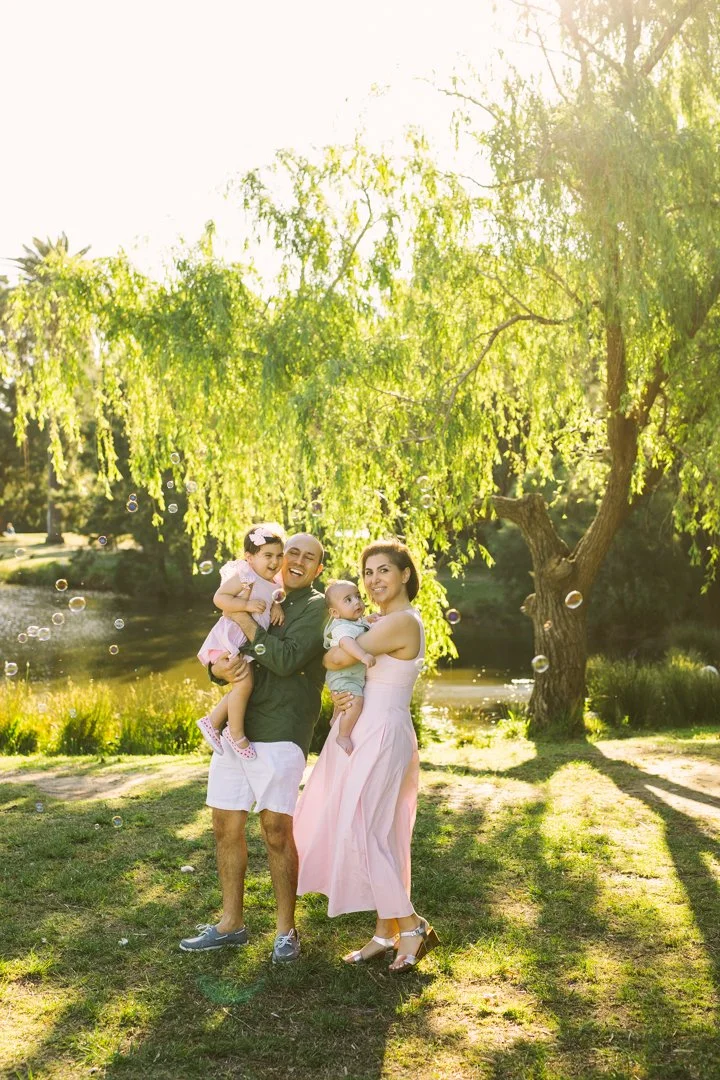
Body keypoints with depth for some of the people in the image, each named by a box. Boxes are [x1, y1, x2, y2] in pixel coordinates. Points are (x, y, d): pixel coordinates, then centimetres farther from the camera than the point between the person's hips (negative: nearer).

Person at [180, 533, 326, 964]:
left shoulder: (315, 606, -1)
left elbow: (287, 659, -17)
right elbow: (217, 655, 14)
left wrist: (245, 620, -15)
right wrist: (219, 669, -9)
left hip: (280, 731, -6)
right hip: (234, 727, 6)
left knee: (276, 830, -3)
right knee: (226, 826, 10)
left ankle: (287, 929, 14)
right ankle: (231, 924, 25)